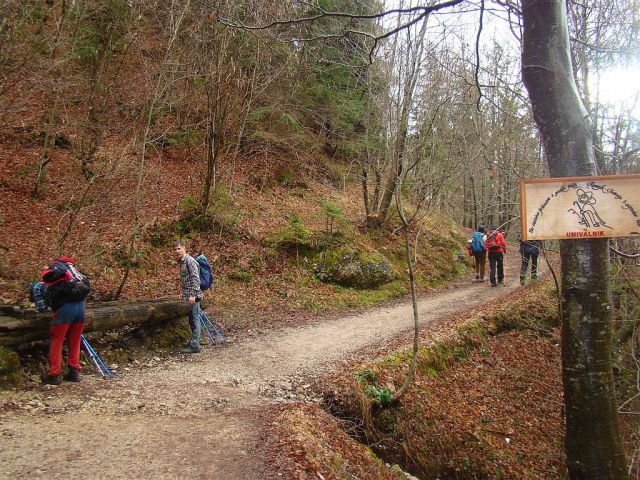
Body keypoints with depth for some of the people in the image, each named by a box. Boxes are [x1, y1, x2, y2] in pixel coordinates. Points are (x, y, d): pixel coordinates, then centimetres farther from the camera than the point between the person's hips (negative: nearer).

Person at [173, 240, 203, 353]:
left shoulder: (190, 261, -13)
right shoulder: (182, 261, 17)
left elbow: (195, 278, -20)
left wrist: (192, 295, -23)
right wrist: (183, 293, 25)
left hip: (193, 296, -10)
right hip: (188, 296, 10)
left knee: (194, 320, -6)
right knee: (192, 320, 16)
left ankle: (195, 346, -3)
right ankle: (193, 342, 25)